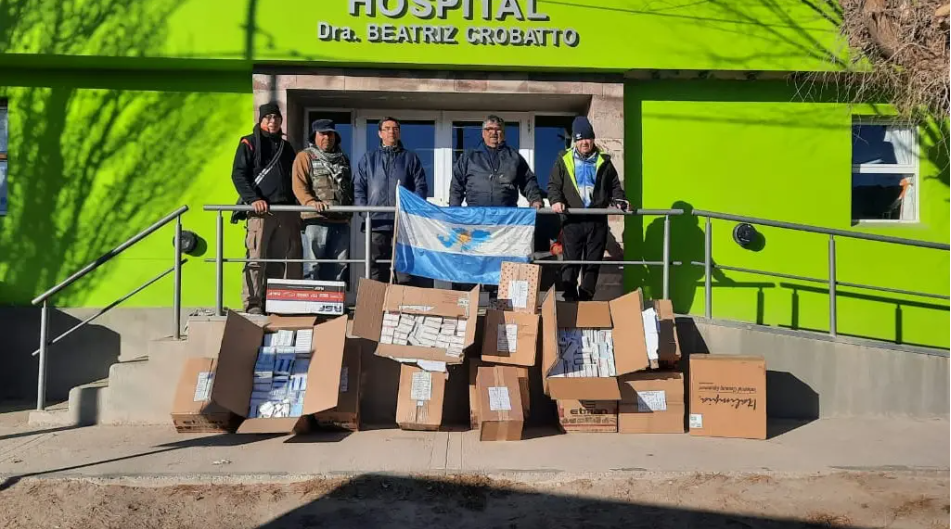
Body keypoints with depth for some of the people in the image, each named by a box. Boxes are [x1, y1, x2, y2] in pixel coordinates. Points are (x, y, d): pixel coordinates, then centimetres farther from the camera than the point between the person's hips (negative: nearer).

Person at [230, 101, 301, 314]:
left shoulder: (286, 147, 22)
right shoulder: (249, 144, 6)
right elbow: (238, 175, -3)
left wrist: (297, 206, 12)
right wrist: (253, 199, -16)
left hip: (286, 211, 5)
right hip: (260, 210, -5)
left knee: (282, 260, 4)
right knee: (256, 259, -9)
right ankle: (252, 304, -6)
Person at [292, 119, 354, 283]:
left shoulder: (343, 159, 23)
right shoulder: (305, 157, 6)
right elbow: (299, 185, -7)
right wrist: (311, 202, -24)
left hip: (342, 221, 5)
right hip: (316, 219, -5)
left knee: (339, 268, 7)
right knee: (313, 266, -6)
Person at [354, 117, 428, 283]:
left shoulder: (410, 158, 15)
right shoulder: (368, 159, 17)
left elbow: (420, 186, 9)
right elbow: (358, 187, 11)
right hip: (376, 223, 1)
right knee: (376, 269, 3)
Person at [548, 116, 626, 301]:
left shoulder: (604, 161, 11)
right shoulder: (564, 160, 7)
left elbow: (615, 186, 17)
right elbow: (553, 185, 5)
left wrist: (619, 200, -2)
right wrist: (556, 200, -13)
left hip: (597, 220, 2)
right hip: (572, 219, -2)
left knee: (593, 263, 4)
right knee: (570, 262, -3)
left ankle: (586, 300, 13)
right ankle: (570, 300, 0)